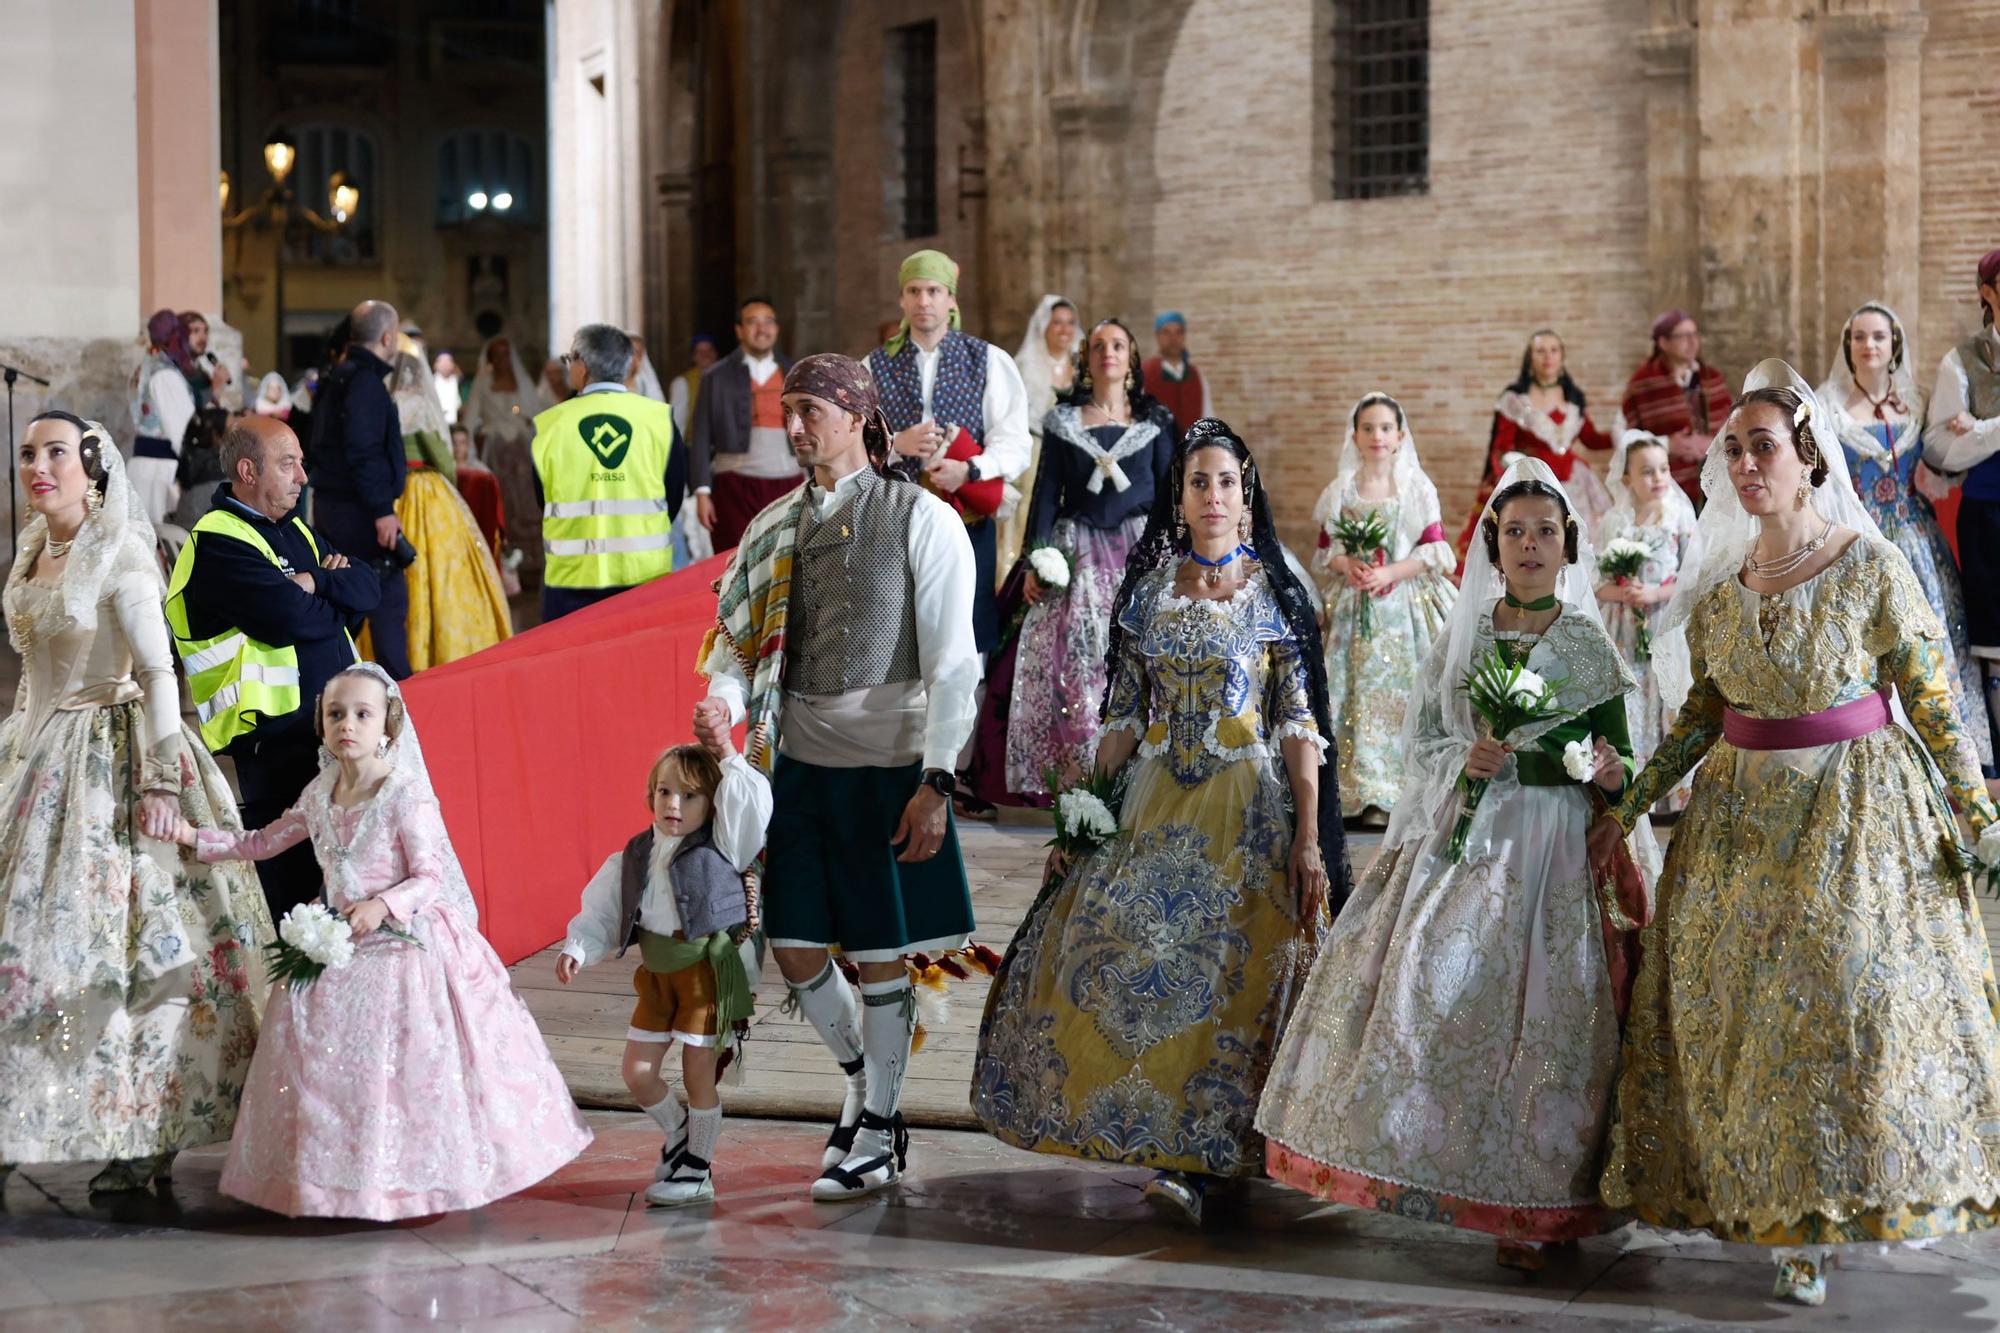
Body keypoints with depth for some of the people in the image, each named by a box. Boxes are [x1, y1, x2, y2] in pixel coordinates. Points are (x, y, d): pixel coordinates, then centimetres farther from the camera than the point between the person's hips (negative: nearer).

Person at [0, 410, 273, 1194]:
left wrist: (160, 779, -21)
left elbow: (157, 672, -16)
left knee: (129, 944, -6)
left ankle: (149, 1132, -1)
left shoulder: (118, 554, -11)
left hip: (111, 759, -8)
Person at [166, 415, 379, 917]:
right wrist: (336, 604, -2)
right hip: (275, 738, -8)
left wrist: (317, 582, -10)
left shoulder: (295, 530, 17)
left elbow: (367, 589, 9)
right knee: (296, 883, -2)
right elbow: (287, 618, -22)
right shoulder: (217, 543, -11)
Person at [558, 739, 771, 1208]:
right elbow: (601, 914, 7)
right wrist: (577, 949, -8)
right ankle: (680, 1134, 34)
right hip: (659, 975, 5)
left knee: (697, 1074, 0)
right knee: (638, 1073, 6)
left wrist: (727, 754, -23)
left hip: (709, 971, -5)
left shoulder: (721, 845, -8)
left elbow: (750, 804, -23)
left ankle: (697, 1170, 17)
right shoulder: (633, 858, 2)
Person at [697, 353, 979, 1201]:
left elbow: (952, 663, -9)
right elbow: (739, 637, 14)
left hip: (885, 765, -5)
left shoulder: (922, 521, -6)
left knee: (878, 954, 3)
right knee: (795, 949, 6)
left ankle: (877, 1136, 18)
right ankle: (862, 1081, 32)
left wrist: (935, 783, -15)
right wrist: (723, 701, -9)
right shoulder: (777, 527, 9)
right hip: (799, 760, 5)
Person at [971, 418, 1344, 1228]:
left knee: (1224, 977, -11)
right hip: (1156, 802, 3)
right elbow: (1124, 713, 11)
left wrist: (1309, 837, -9)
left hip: (1247, 806, -3)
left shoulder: (1276, 595, 0)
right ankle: (1167, 1139, 6)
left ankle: (1192, 1162, -10)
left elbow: (1300, 726, -3)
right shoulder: (1148, 591, 8)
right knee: (1121, 957, -6)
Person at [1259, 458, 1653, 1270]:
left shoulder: (1589, 645, 3)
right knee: (1425, 987, -6)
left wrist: (1606, 771, -20)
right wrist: (1466, 757, -9)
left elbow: (1620, 770, 2)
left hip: (1551, 851, -3)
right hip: (1459, 838, 3)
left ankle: (1526, 1209, -2)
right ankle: (1418, 1160, 9)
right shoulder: (1462, 637, 11)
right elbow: (1421, 737, 11)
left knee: (1533, 1011, -8)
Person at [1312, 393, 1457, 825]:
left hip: (1408, 608, -2)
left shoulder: (1418, 489, 2)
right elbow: (1326, 550, 10)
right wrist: (1347, 565, -11)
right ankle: (1370, 794, 1)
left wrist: (1389, 572, -14)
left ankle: (1408, 787, -3)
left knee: (1407, 695, -7)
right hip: (1355, 608, 2)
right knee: (1361, 696, -2)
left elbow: (1434, 551, -2)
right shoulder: (1341, 491, 8)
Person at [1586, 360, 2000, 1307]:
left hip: (1858, 813, -4)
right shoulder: (1719, 587, 4)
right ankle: (1794, 1226, 13)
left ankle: (1840, 1199, 13)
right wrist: (1628, 807, 12)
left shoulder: (1872, 568, -8)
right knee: (1735, 1002, 3)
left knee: (1851, 990, -5)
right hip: (1743, 819, 4)